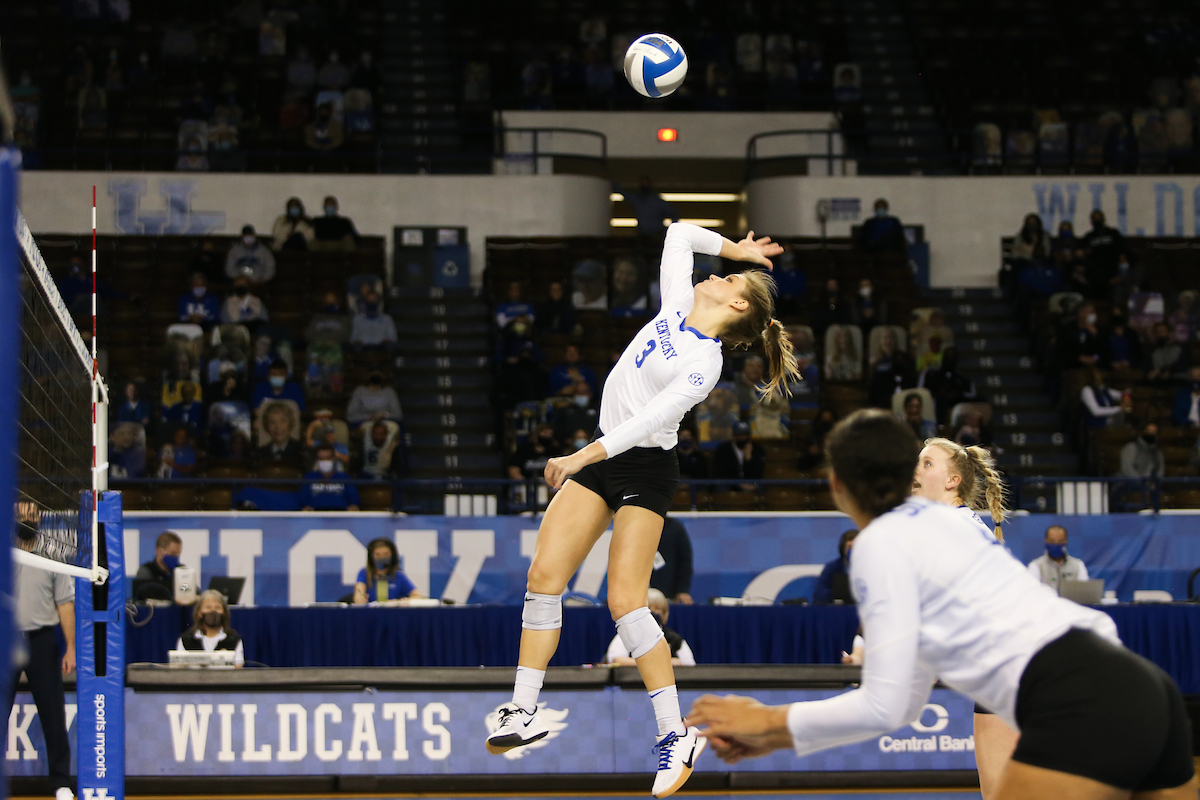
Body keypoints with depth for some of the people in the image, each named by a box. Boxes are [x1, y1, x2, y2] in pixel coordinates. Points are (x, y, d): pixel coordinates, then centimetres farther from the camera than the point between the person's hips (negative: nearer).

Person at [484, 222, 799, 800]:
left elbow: (647, 420, -22)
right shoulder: (679, 305, 6)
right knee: (544, 574, -1)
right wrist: (734, 248, 19)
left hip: (644, 469, -8)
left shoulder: (703, 364, -17)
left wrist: (580, 458, -24)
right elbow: (679, 233, 18)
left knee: (625, 601, -17)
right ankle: (525, 712, 3)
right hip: (602, 454, 8)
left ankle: (675, 734, -11)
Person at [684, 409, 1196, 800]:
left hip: (1082, 704, -9)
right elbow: (903, 703, 29)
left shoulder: (882, 544, 0)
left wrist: (771, 720, 8)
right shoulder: (937, 521, 26)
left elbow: (882, 707, -5)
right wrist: (777, 738, 26)